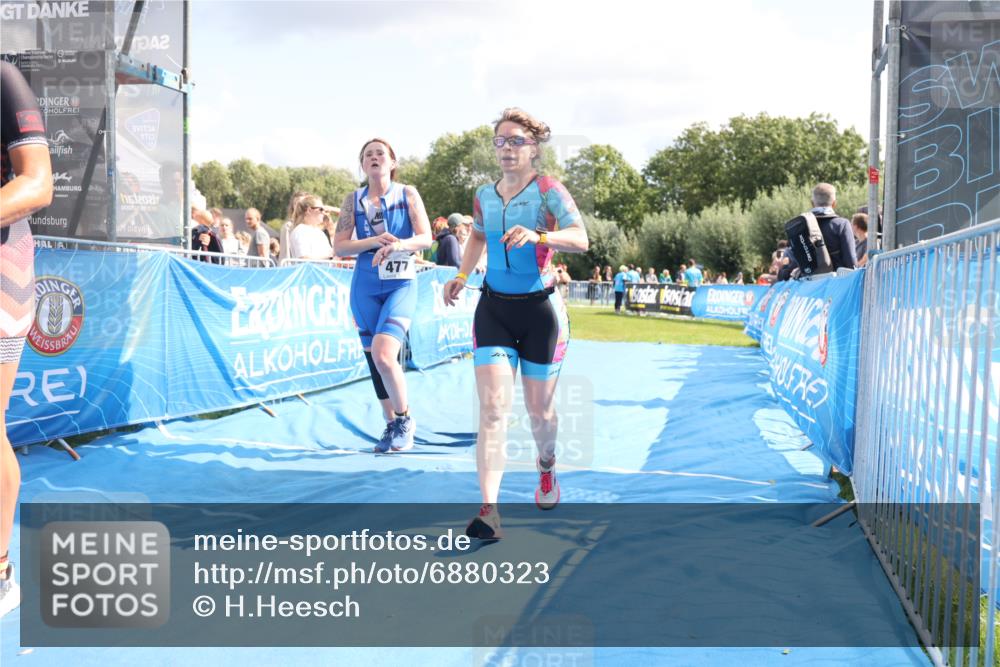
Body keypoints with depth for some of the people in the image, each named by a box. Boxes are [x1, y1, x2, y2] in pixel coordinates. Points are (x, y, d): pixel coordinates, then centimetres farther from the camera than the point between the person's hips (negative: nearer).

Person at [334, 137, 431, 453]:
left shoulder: (408, 194, 1)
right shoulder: (354, 199, 7)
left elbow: (425, 238, -6)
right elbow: (339, 247, 1)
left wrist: (396, 245, -25)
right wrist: (374, 241, -14)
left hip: (401, 284, -3)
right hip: (365, 287, 4)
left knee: (383, 355, -21)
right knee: (373, 359, 8)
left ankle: (404, 418, 2)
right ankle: (391, 424, 25)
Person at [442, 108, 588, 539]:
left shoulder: (548, 190, -11)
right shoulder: (484, 195, 4)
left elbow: (580, 239, -26)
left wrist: (538, 235, -42)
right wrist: (462, 274, 14)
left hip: (540, 310, -3)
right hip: (493, 309, 3)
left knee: (539, 410, 11)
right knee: (492, 409, -11)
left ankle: (546, 466, 44)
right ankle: (489, 511, -15)